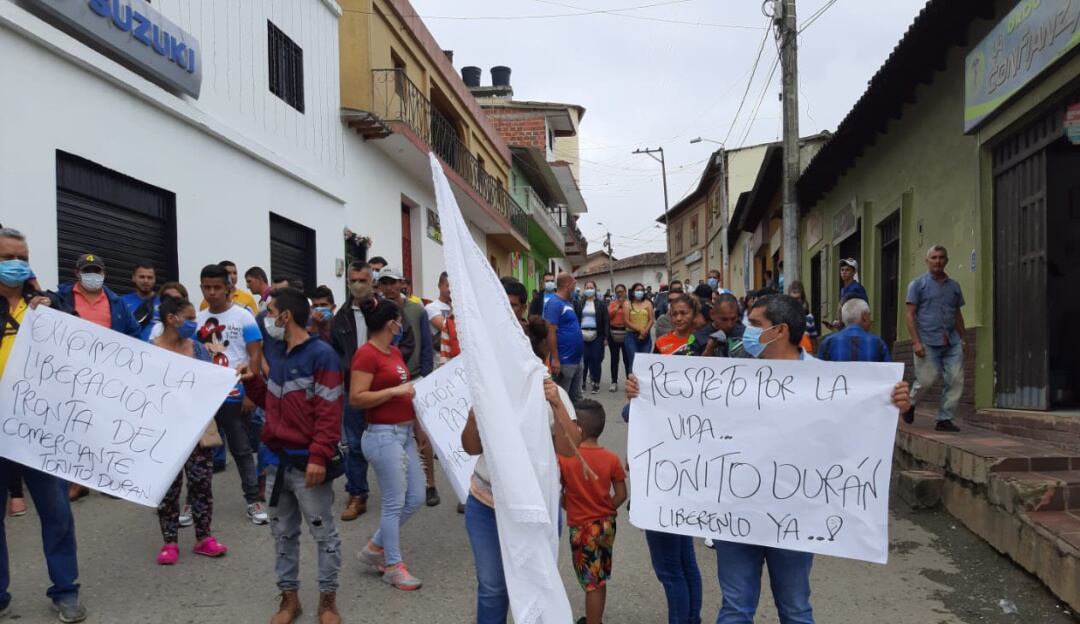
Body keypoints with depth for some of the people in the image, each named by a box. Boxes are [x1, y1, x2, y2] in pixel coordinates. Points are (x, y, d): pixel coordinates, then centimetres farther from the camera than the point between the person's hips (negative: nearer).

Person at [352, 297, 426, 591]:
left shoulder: (394, 352, 13)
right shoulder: (366, 353, -14)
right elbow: (356, 398, -19)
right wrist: (395, 391, -21)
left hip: (405, 432, 9)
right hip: (383, 435, -9)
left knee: (415, 497, 13)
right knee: (395, 502, 1)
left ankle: (376, 547, 29)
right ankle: (393, 566, 16)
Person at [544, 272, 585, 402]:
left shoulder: (568, 303, 14)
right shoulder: (554, 303, -14)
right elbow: (550, 332, -20)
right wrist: (555, 359, -23)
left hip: (577, 360, 9)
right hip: (564, 362, -9)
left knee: (576, 398, 16)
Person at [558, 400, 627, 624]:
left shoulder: (564, 458, -17)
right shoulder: (612, 459, -8)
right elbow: (621, 495, -6)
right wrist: (605, 511, 9)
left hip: (581, 528, -4)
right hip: (606, 525, 4)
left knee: (591, 582, 6)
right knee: (599, 578, 21)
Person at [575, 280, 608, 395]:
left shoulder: (601, 304, 2)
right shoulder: (579, 304, 7)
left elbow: (605, 321, 0)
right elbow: (575, 319, 6)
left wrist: (606, 337, -6)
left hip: (596, 336, -1)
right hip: (583, 335, 1)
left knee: (596, 359, 0)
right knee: (584, 359, 0)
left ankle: (596, 383, 8)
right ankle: (582, 382, 10)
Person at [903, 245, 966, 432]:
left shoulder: (954, 286, 16)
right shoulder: (918, 284, 3)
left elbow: (958, 314, 23)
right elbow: (910, 314, -3)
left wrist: (962, 340, 16)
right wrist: (916, 342, -12)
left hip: (952, 341, 4)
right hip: (928, 342, -4)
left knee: (956, 379, -4)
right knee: (927, 379, -6)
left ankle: (945, 419, 5)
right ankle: (910, 404, 23)